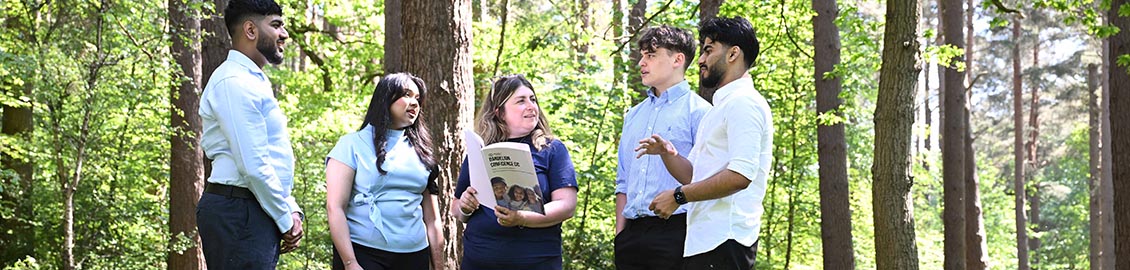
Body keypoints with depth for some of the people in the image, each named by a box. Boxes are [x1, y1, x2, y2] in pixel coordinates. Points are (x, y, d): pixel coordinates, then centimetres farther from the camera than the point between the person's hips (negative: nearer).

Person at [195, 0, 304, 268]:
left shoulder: (255, 81, 20)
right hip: (238, 214, -10)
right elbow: (253, 166, -19)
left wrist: (291, 210, 10)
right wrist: (286, 220, -11)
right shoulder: (235, 82, -13)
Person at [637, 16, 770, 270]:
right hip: (703, 239, 10)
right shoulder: (720, 108, 24)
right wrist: (667, 154, 2)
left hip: (723, 241, -10)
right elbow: (695, 176, 22)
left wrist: (678, 196, -14)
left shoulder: (743, 102, -9)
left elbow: (740, 176, -22)